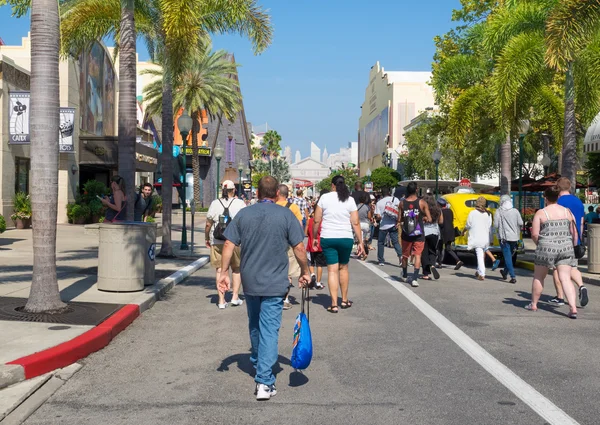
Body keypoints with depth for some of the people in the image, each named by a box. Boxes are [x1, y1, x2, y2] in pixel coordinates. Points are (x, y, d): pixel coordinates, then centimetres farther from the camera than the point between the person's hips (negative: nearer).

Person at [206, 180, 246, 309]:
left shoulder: (215, 203, 0)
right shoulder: (240, 203, -2)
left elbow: (208, 224, 2)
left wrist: (207, 238, 16)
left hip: (217, 242, 1)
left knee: (220, 270, 5)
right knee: (237, 269, 17)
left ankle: (221, 301, 4)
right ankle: (235, 296, 15)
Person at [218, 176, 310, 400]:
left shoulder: (243, 214, 1)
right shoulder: (286, 215, -6)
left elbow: (229, 245, -2)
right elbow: (299, 248, -7)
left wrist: (223, 272, 4)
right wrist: (305, 273, 6)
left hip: (250, 282, 3)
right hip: (275, 283, -3)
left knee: (255, 325, 22)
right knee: (269, 329, -3)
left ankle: (257, 364, 43)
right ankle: (264, 382, -8)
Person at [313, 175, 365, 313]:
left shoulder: (324, 197, 0)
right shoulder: (350, 200, 1)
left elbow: (316, 221, -1)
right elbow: (355, 223, -2)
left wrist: (314, 237, 11)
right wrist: (360, 242, 2)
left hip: (327, 238, -1)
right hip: (346, 238, 1)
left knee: (332, 270, 0)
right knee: (343, 267, 17)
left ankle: (334, 304, -3)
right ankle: (344, 300, 27)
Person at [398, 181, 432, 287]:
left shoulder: (402, 203, -3)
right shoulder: (422, 203, -8)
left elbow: (399, 220, -1)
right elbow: (429, 219, -10)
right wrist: (423, 218, 10)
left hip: (406, 234, 2)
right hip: (419, 234, -2)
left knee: (405, 255, 19)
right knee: (417, 255, 0)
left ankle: (405, 275, 38)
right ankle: (415, 278, -12)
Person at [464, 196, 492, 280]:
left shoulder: (472, 213, -7)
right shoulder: (488, 214, 4)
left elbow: (468, 226, -1)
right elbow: (490, 227, 7)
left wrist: (463, 231, 18)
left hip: (476, 238, -4)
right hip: (486, 238, 4)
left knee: (479, 255, -6)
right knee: (481, 255, 18)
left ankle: (482, 274, -13)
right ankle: (479, 271, 30)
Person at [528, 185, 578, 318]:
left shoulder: (541, 213, -2)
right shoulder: (567, 211, 8)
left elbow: (534, 234, -7)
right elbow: (574, 233, 8)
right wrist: (572, 247, 18)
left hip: (546, 248, -3)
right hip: (566, 248, 3)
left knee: (538, 277, 14)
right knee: (565, 279, -1)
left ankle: (533, 304, 24)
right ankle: (573, 307, -14)